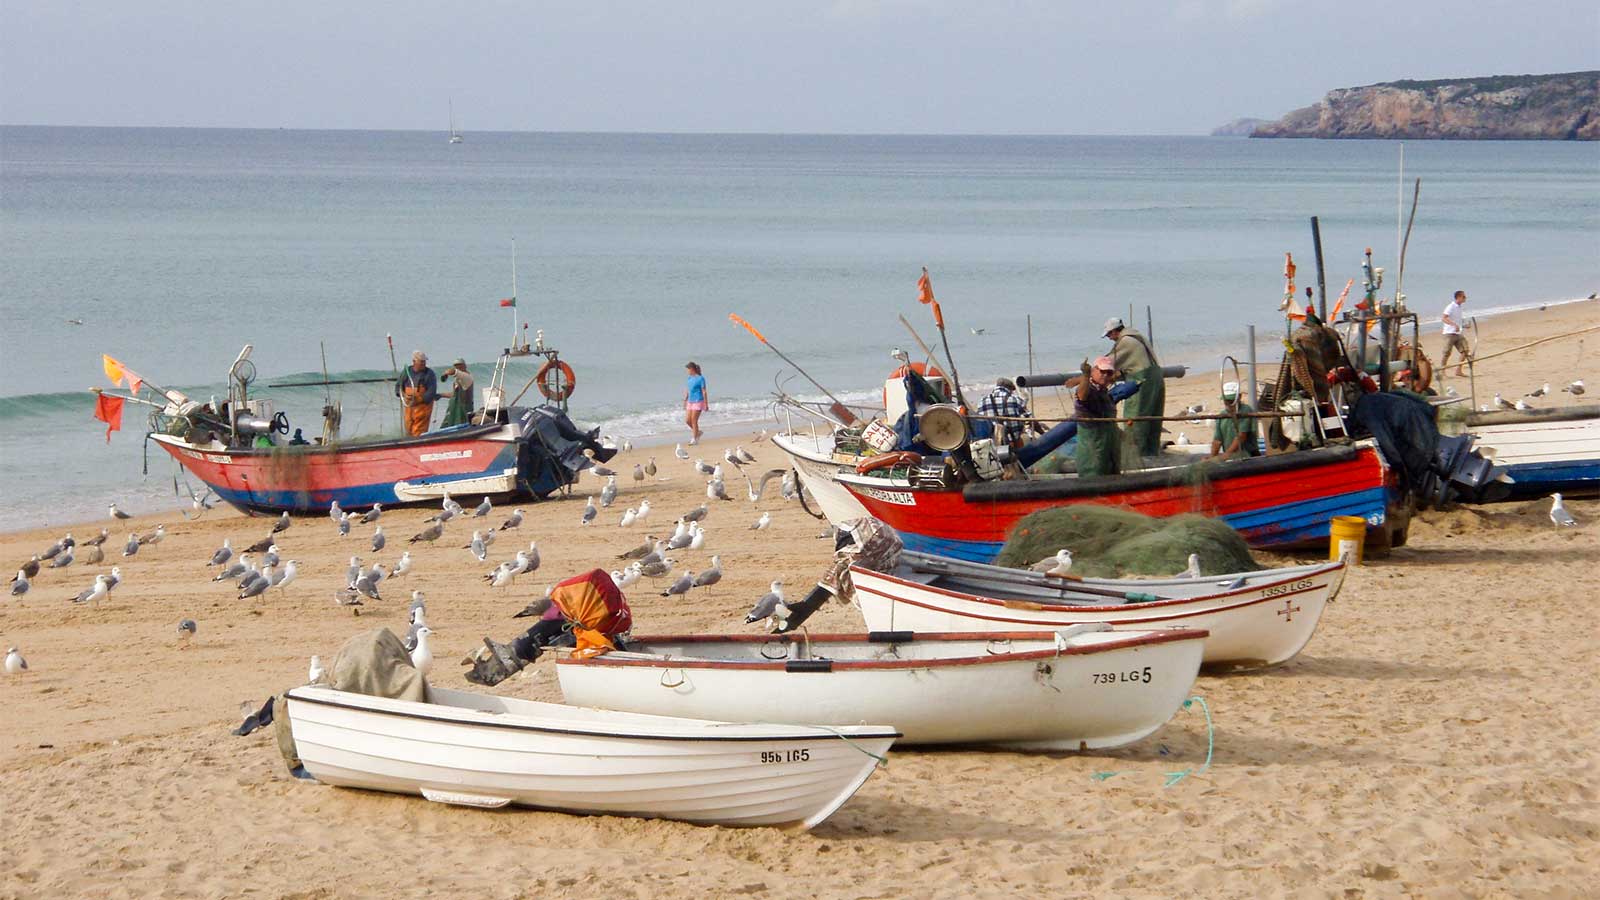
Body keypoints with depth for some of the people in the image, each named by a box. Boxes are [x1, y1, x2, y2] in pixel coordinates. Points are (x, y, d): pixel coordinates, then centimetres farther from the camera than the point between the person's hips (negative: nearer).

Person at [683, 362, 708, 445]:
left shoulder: (700, 378, -11)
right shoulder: (690, 378, 10)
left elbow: (704, 392, -10)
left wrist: (706, 404, -10)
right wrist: (685, 402, 20)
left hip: (698, 402, -7)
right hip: (690, 402, 7)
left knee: (694, 421, -6)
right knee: (687, 420, 4)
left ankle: (695, 439, 3)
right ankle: (697, 432, 26)